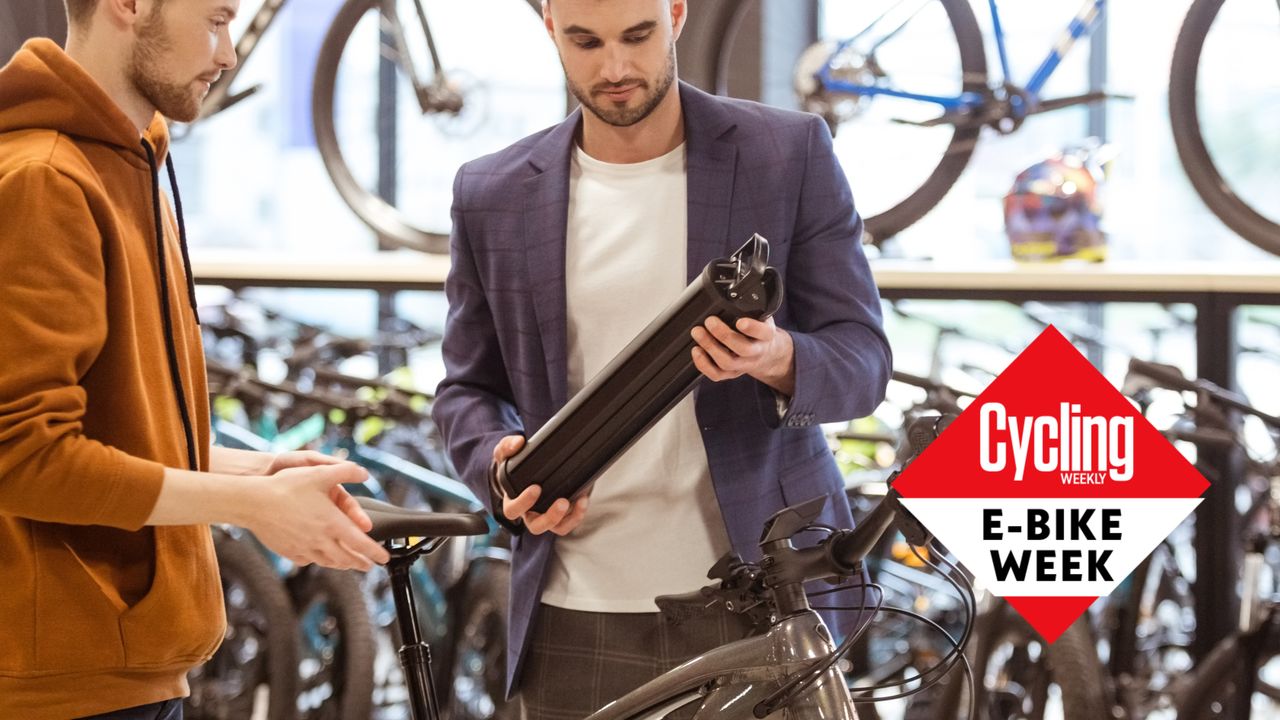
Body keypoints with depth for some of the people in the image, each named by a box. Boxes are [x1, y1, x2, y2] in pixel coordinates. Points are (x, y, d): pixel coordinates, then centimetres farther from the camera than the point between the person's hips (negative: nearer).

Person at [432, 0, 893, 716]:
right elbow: (469, 385, 14)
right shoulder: (495, 195, 5)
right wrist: (503, 467, -8)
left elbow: (864, 359, -1)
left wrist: (780, 362, -23)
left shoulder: (791, 153, -1)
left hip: (763, 600, -1)